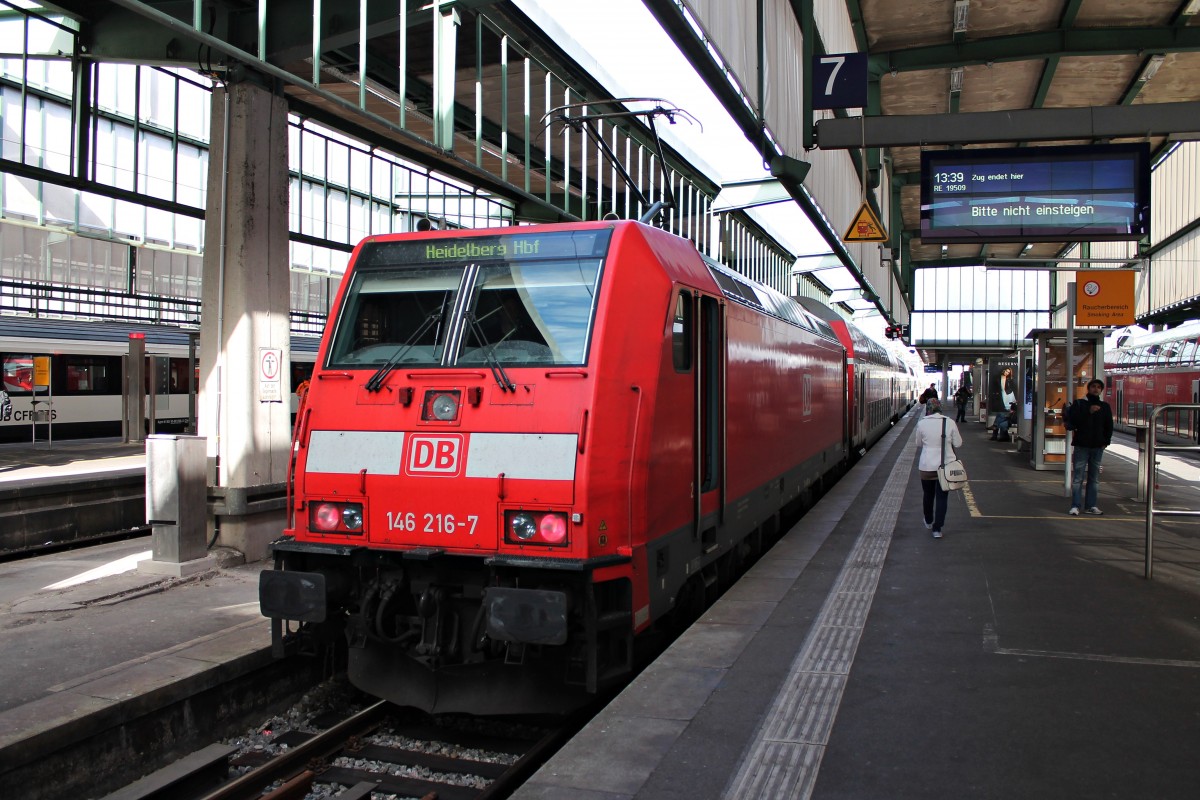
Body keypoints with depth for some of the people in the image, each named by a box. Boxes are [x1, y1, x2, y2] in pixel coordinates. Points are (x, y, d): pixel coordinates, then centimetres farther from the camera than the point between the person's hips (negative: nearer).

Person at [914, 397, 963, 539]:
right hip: (946, 465, 0)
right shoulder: (950, 423, -8)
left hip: (927, 466, 0)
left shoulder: (922, 424, -9)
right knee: (942, 496, 6)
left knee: (928, 495, 19)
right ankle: (937, 528, 2)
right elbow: (958, 443, 0)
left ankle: (928, 522, 38)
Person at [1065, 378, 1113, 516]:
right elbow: (1073, 420, -11)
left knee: (1094, 477, 8)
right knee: (1078, 477, -5)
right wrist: (1089, 412, -19)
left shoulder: (1105, 407, 13)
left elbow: (1109, 426, 15)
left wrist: (1106, 441, 4)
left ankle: (1091, 506, 12)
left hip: (1098, 446, 4)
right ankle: (1075, 506, -5)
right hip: (1082, 445, -4)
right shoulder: (1079, 404, 2)